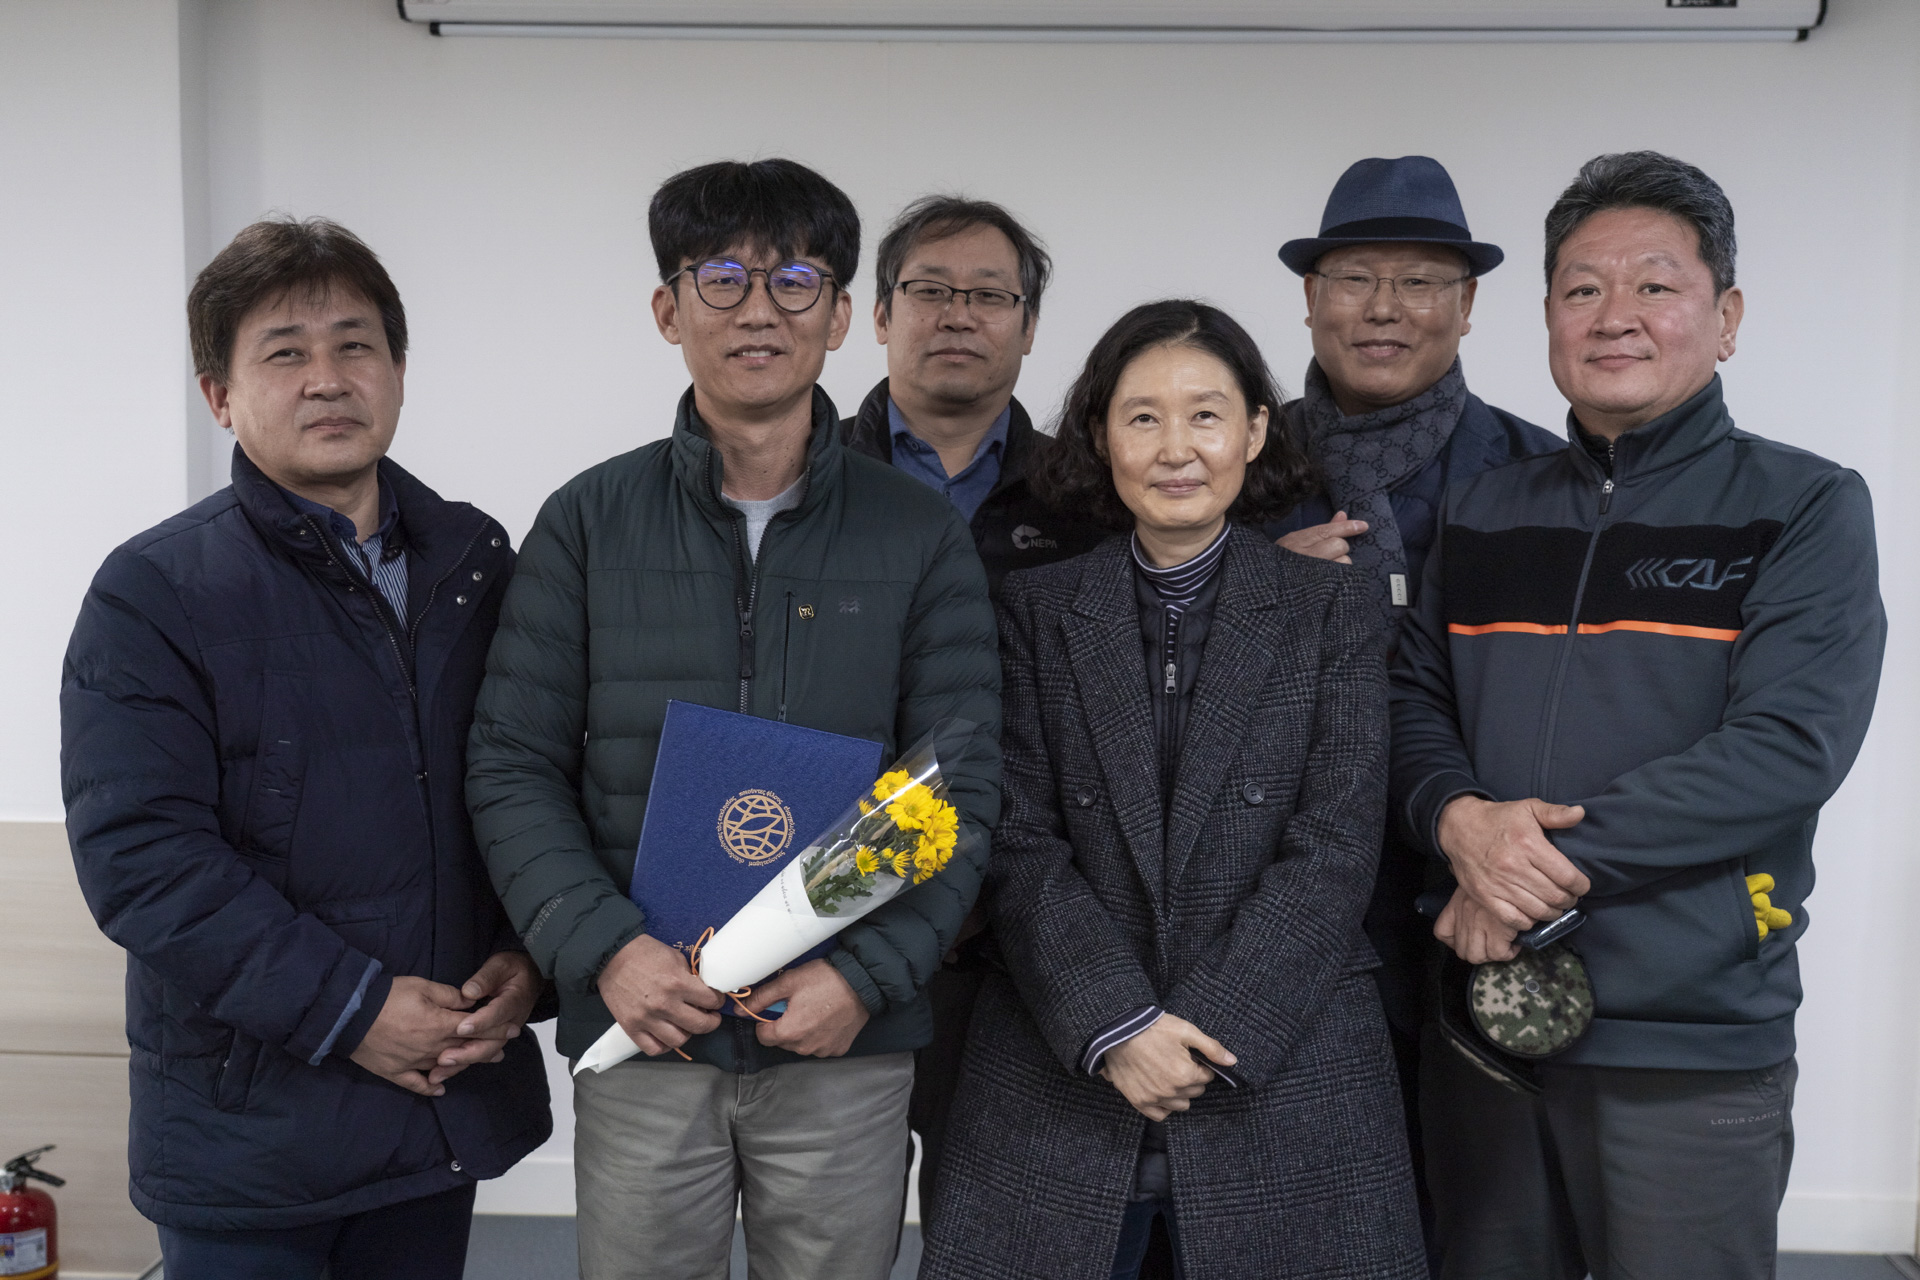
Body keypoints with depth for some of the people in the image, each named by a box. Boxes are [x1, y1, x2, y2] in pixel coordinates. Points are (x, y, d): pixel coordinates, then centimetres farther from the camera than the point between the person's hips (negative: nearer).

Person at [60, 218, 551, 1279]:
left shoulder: (476, 562, 6)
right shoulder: (153, 593, -8)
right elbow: (140, 856, -16)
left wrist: (531, 956, -6)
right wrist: (350, 1009, -19)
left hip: (453, 1099, 4)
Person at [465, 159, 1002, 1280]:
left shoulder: (921, 535, 1)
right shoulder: (590, 523, 2)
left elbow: (964, 788, -1)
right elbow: (514, 765, 1)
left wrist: (868, 975, -13)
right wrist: (605, 947, -13)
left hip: (849, 1042, 0)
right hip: (640, 1032, 0)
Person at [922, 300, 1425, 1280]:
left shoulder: (1332, 605, 3)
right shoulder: (1038, 608, 5)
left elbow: (1335, 843, -5)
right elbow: (1021, 841, -1)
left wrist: (1203, 1032, -12)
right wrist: (1116, 1027, -12)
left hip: (1281, 1080, 0)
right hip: (1063, 1082, 1)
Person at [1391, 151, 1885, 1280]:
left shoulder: (1803, 508, -3)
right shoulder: (1485, 513, 10)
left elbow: (1790, 745, -15)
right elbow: (1413, 701, 9)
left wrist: (1554, 863, -18)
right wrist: (1461, 818, -13)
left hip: (1696, 1045, -4)